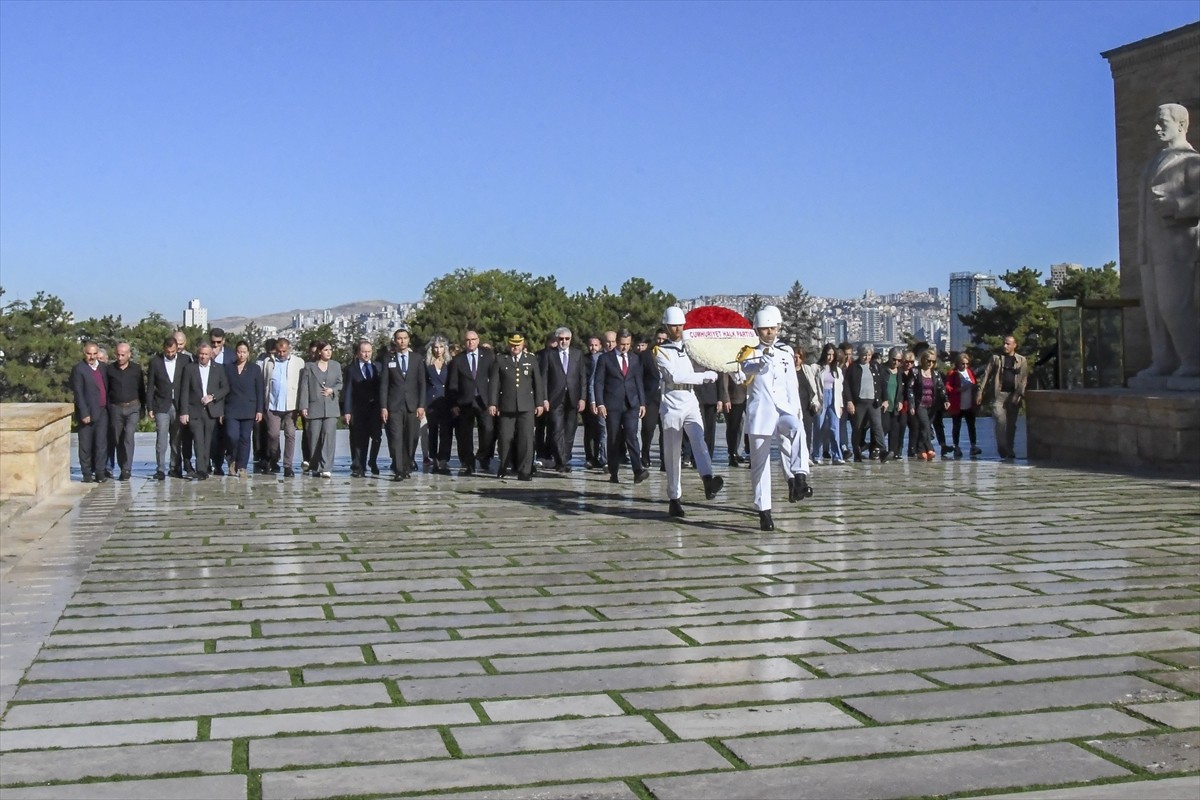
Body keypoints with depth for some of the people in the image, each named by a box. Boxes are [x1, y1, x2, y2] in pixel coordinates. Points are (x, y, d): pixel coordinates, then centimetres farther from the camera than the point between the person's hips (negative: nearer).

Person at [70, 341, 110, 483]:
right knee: (86, 445, 3)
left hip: (102, 412, 4)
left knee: (101, 443, 1)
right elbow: (78, 393, -10)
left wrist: (109, 407, 8)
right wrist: (84, 413, -15)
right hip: (88, 413, -4)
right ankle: (87, 473, 10)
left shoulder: (103, 367, 11)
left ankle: (99, 472, 6)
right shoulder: (78, 369, -5)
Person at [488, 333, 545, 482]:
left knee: (526, 438, -7)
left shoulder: (531, 360, 11)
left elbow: (538, 383, 11)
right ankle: (503, 467, 23)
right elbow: (493, 383, 3)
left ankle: (525, 471, -4)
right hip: (506, 406, 0)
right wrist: (492, 403, -3)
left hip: (527, 406, 0)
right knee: (505, 438, 4)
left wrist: (540, 403, 6)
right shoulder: (500, 360, 6)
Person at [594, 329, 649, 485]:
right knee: (613, 439, 2)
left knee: (631, 436, -12)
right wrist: (600, 404, -8)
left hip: (631, 404, 1)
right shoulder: (605, 358, 2)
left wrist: (642, 403, 8)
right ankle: (613, 473, 8)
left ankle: (638, 470, -19)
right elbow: (599, 382, 0)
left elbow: (639, 382, 14)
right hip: (612, 405, -1)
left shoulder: (635, 358, 11)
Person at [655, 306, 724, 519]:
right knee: (672, 455, 1)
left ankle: (708, 481, -42)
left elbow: (709, 371, 15)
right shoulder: (661, 351, 2)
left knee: (698, 439, -24)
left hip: (691, 405, 2)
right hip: (672, 407, -2)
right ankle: (674, 499, 7)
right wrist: (704, 376, -8)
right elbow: (675, 376, -12)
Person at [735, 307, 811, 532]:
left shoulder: (786, 352, 13)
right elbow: (745, 369, -20)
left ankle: (798, 478, -41)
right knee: (759, 463, 1)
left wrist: (796, 412, 7)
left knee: (797, 429, -33)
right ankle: (764, 510, 9)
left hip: (784, 410, 1)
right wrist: (764, 358, -39)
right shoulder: (749, 353, 3)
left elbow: (792, 385, 14)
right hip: (760, 413, -1)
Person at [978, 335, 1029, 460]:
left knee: (1011, 424, 5)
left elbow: (1024, 379, 1)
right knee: (1000, 421, -13)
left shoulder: (1021, 360, 8)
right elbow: (987, 374, 5)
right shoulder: (996, 358, 8)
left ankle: (1009, 451, 13)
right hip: (999, 394, -1)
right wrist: (980, 391, -3)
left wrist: (1019, 394, -12)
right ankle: (1003, 449, -4)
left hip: (1013, 395, 1)